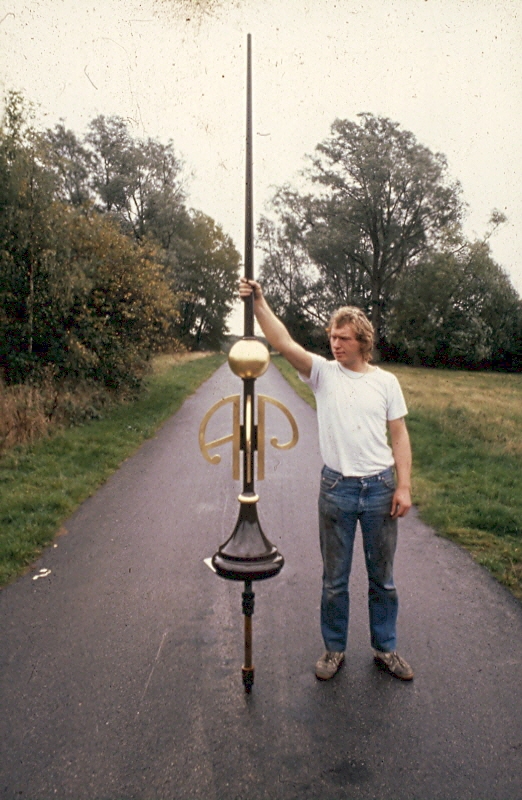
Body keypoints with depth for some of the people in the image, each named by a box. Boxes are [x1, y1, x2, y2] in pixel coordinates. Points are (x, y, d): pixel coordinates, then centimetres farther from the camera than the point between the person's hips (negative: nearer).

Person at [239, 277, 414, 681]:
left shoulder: (386, 382, 1)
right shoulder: (323, 372, -1)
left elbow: (399, 436, 2)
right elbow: (285, 344, -15)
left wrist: (404, 486, -4)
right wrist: (259, 303, -24)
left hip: (380, 487, 1)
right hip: (337, 488, 0)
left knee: (382, 577, 15)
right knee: (335, 579, 12)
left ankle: (385, 648, 34)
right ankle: (335, 648, 31)